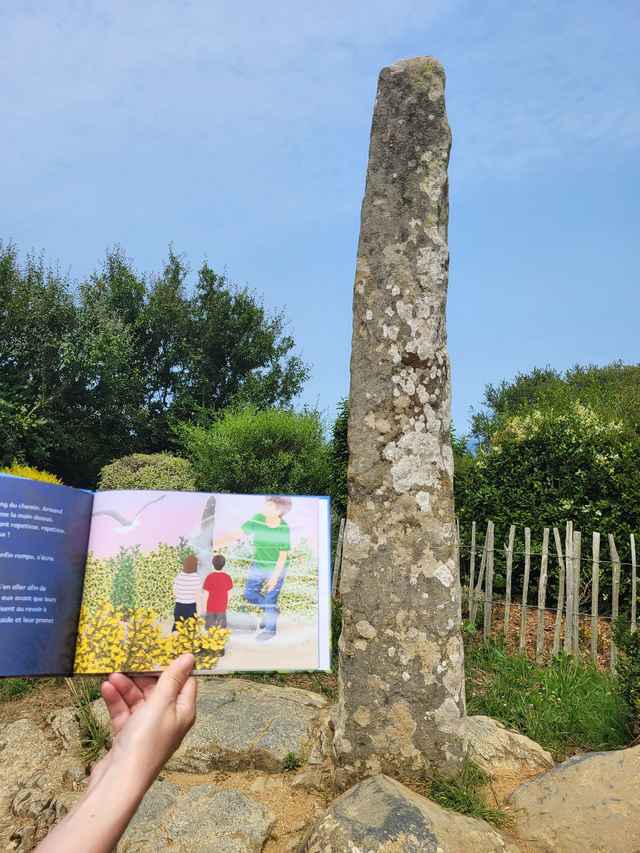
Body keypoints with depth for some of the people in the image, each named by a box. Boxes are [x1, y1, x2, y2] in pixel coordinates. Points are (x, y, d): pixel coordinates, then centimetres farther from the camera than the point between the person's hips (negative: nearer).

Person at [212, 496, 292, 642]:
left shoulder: (284, 530, -27)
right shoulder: (257, 519, -19)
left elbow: (283, 555, -19)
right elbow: (238, 534, -15)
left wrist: (275, 576, -18)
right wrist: (216, 542, -24)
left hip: (277, 568, -5)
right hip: (259, 565, 5)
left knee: (270, 599, 5)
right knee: (248, 592, 12)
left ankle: (270, 630, 31)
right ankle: (272, 611, 37)